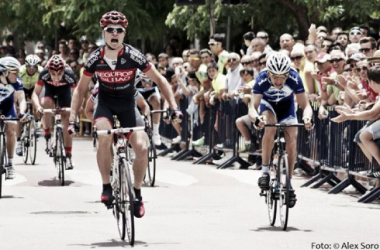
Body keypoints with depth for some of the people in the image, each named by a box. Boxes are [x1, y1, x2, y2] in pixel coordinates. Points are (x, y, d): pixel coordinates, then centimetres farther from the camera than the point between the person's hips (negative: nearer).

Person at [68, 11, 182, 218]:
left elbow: (159, 80, -8)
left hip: (127, 105, 0)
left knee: (142, 148, -17)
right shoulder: (95, 58, -14)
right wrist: (72, 119, -9)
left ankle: (137, 192, 6)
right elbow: (81, 89, -1)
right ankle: (106, 187, -16)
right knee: (104, 138, -32)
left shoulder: (133, 56, -19)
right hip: (105, 104, 0)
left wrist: (174, 107, -16)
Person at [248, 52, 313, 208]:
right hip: (268, 103, -1)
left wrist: (307, 117, -54)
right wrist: (256, 118, -63)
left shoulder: (294, 78, -35)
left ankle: (289, 182, -2)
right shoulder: (262, 79, -36)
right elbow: (253, 107, -40)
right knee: (270, 125, -32)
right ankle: (265, 171, -24)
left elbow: (305, 105, -32)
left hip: (287, 104, 1)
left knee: (292, 138, -15)